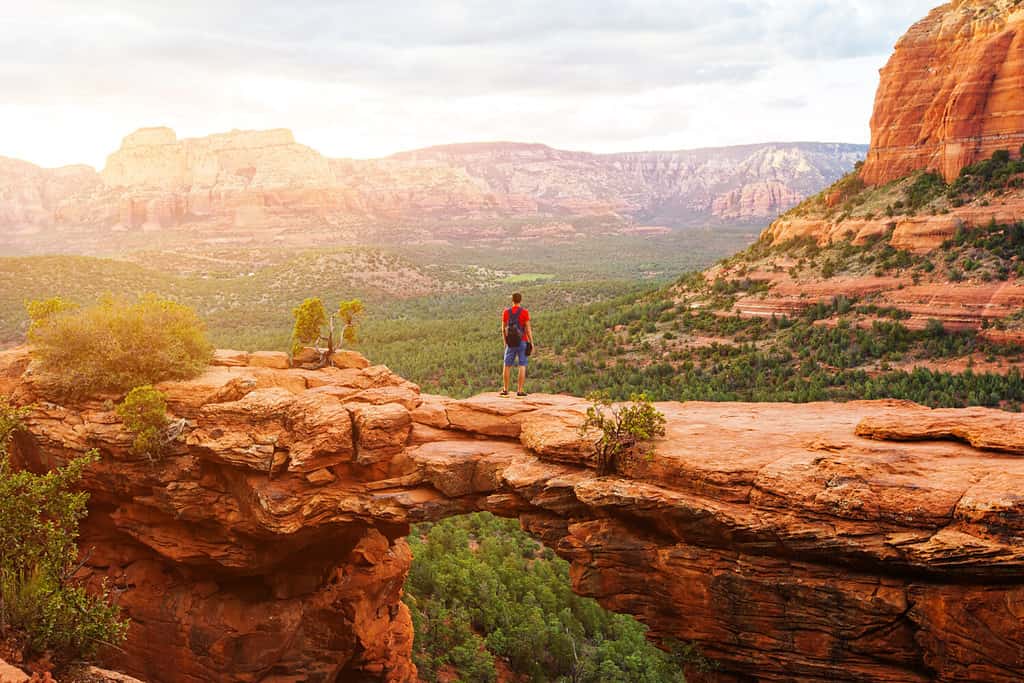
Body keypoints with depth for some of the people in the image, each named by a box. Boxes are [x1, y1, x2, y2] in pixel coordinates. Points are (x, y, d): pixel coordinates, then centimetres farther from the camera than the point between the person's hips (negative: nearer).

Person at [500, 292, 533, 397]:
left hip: (511, 343, 3)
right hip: (522, 342, -2)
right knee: (522, 366, 1)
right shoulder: (525, 312, -10)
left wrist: (505, 342, 18)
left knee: (507, 366, 12)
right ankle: (520, 391, -3)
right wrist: (532, 343, -3)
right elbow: (528, 329, -11)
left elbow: (503, 329, 5)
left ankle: (505, 389, 13)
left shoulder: (506, 312, 1)